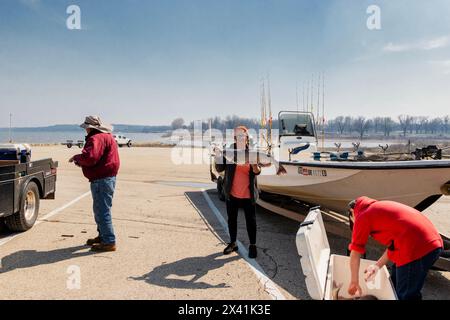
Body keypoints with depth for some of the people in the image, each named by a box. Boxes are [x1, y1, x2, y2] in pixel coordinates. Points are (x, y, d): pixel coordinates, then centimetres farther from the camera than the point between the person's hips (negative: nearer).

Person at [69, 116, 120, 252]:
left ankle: (109, 242, 1)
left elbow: (90, 158, -31)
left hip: (102, 180, -11)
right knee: (100, 209, 22)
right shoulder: (107, 136, 16)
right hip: (107, 178, 11)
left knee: (102, 210, -5)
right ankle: (102, 236, 34)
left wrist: (77, 157, -11)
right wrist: (80, 162, 10)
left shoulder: (97, 138, -18)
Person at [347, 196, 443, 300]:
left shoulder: (362, 216, 5)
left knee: (406, 296, 4)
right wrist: (378, 266, 24)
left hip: (415, 249, -9)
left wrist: (354, 281, 19)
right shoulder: (382, 208, 26)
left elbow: (355, 253, 9)